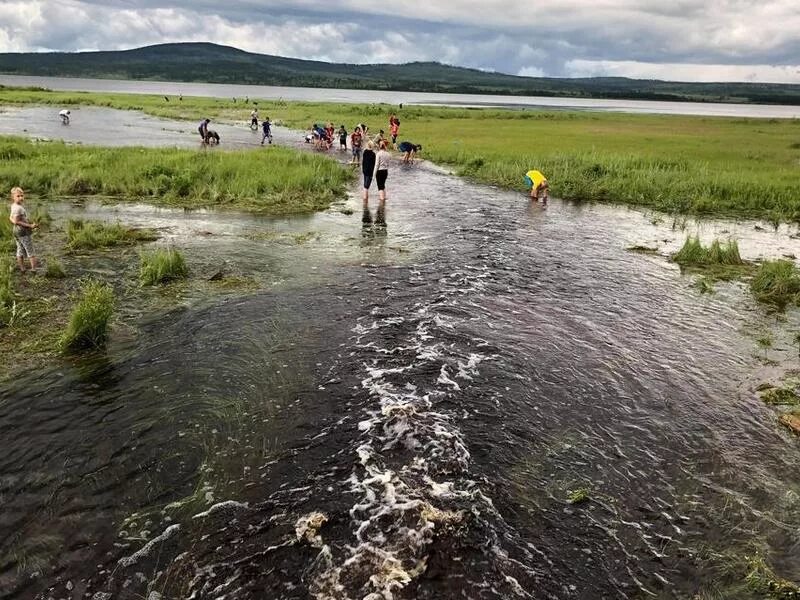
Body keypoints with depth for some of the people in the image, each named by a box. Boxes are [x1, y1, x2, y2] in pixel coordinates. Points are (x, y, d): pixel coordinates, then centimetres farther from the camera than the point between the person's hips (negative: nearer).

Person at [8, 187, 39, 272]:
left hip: (16, 231, 9)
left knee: (20, 251, 15)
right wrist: (30, 226, -22)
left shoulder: (13, 206, 7)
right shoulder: (19, 208, -23)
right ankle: (34, 269, 1)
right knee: (30, 251, 0)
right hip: (24, 232, -9)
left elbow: (11, 218, 17)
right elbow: (16, 221, -25)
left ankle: (22, 268, 23)